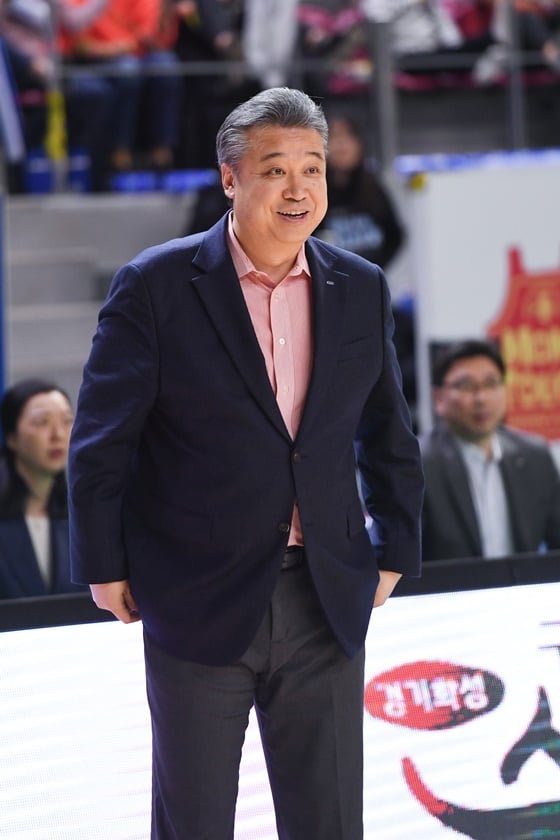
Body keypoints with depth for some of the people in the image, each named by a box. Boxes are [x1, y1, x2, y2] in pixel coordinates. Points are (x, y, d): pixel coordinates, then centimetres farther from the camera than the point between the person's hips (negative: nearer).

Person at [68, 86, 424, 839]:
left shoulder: (361, 290, 5)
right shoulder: (156, 286, -7)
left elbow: (389, 436, 16)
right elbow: (102, 439, -4)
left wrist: (395, 550, 12)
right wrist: (105, 567, -4)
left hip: (327, 607, 3)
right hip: (199, 603, -3)